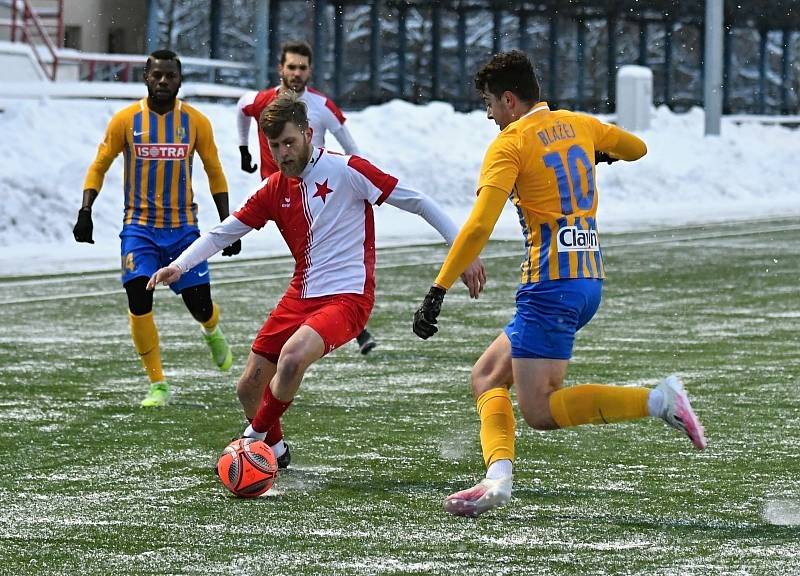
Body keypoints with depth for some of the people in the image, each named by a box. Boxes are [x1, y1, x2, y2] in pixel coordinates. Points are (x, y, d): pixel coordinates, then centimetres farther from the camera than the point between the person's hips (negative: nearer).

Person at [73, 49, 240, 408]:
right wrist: (85, 211, -9)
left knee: (200, 306, 2)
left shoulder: (196, 122, -1)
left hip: (183, 227, 1)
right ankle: (158, 385, -5)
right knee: (139, 300, -16)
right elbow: (99, 166, 3)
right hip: (139, 226, -1)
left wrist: (227, 225, 4)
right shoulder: (126, 120, -4)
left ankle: (212, 331, 42)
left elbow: (215, 173, 8)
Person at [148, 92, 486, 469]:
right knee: (249, 387, 6)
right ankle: (273, 448, 36)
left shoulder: (347, 170, -10)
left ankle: (258, 436, -8)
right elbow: (224, 232, 14)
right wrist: (180, 265, -2)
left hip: (347, 297, -6)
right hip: (301, 294, 6)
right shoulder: (275, 190, 7)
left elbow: (417, 202, -8)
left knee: (292, 356, -33)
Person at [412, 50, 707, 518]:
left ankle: (658, 400, -16)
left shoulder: (510, 143, -8)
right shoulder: (579, 124, 12)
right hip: (591, 279, 9)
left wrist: (438, 292, -18)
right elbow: (636, 148, 31)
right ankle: (498, 478, -6)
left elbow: (479, 226, -18)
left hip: (551, 285, -9)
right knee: (487, 376, 14)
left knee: (539, 411, -7)